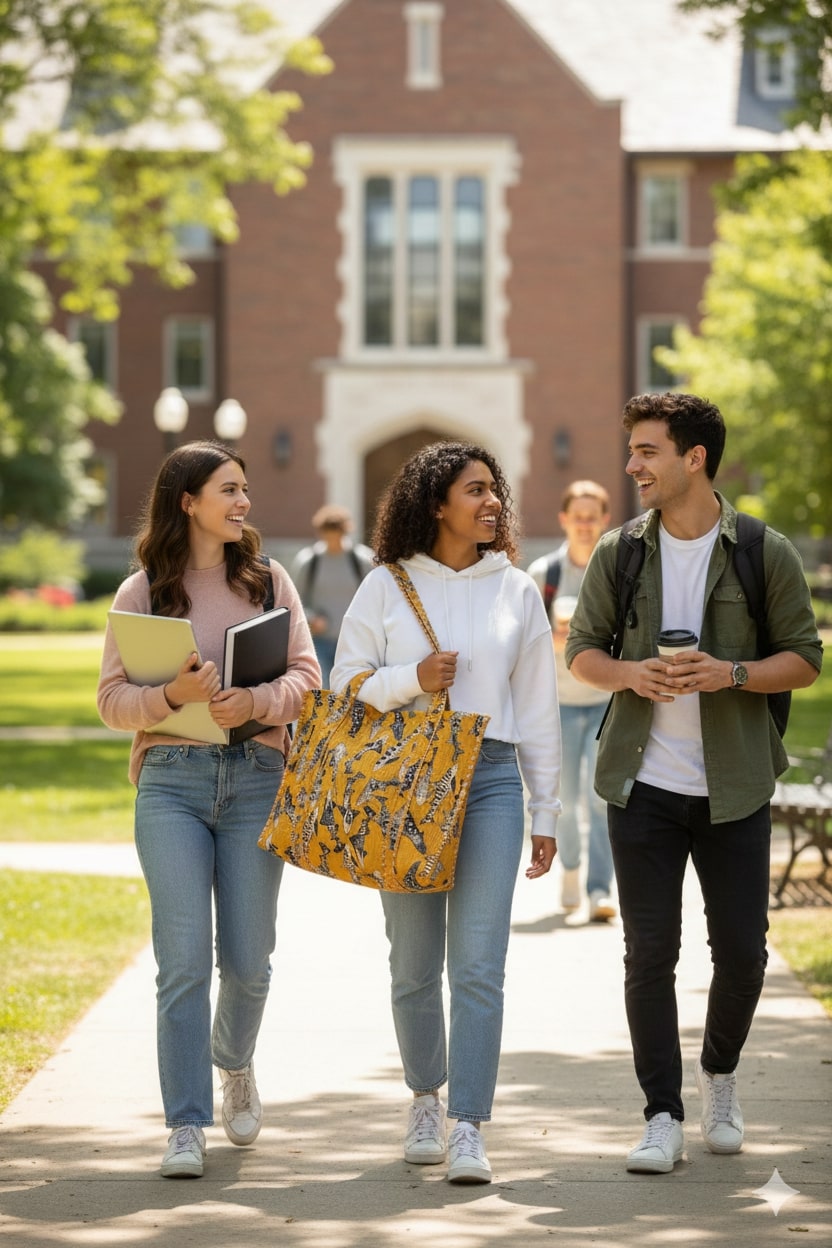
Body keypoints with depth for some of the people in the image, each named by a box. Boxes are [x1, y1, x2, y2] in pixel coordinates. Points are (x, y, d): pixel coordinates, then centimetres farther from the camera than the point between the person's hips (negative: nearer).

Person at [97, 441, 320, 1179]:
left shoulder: (269, 582, 11)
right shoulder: (142, 592, 5)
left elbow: (307, 677, 4)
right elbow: (112, 699, 1)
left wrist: (257, 701, -15)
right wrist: (173, 694, -18)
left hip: (257, 778, 2)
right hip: (171, 780, -2)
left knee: (248, 958, 5)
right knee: (184, 959, -8)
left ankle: (234, 1064, 36)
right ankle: (187, 1127, -5)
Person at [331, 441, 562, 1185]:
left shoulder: (515, 590, 8)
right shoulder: (386, 587, 4)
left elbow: (537, 707, 11)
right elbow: (345, 685, 5)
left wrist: (545, 814, 10)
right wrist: (413, 680, -14)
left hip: (491, 776, 0)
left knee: (479, 965, -9)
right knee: (414, 964, 8)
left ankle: (470, 1130, -9)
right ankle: (425, 1098, 28)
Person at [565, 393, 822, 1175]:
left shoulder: (766, 554, -2)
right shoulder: (618, 553, 4)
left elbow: (804, 661, 0)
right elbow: (581, 650, 9)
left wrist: (731, 674, -18)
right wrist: (629, 673, -12)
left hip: (733, 787, -1)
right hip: (643, 784, 1)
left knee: (741, 950, 4)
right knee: (649, 952, -1)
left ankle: (719, 1075, 32)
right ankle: (662, 1116, 6)